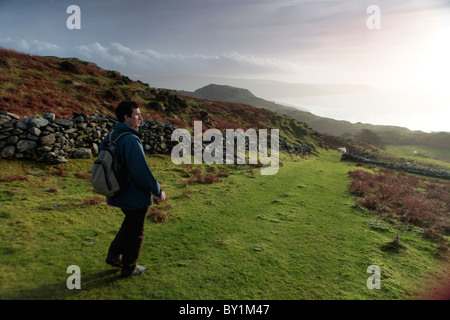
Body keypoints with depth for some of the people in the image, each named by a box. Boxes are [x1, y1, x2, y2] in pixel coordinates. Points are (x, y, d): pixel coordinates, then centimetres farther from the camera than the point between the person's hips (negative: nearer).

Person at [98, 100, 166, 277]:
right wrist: (158, 191, -13)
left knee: (129, 224, 28)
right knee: (135, 231, 10)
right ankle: (129, 267, 26)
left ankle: (113, 255, 31)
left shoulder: (109, 138, 4)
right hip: (136, 196, -8)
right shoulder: (131, 140, -25)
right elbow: (142, 171, -26)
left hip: (119, 194, 8)